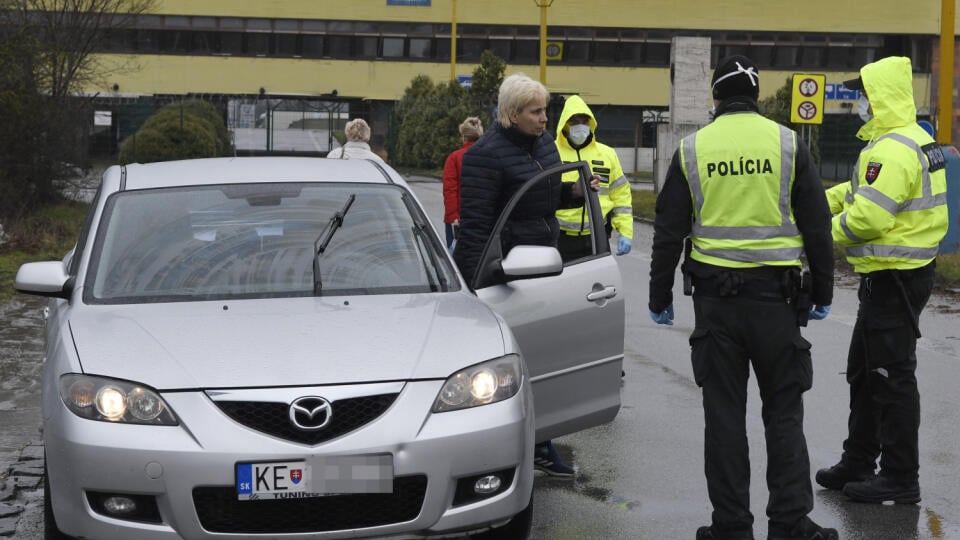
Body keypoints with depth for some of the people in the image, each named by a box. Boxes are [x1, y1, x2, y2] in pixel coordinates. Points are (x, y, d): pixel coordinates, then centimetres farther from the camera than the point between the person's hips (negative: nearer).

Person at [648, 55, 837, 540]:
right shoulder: (787, 145, -2)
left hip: (715, 295, 1)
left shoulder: (692, 150, 1)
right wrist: (822, 294, 11)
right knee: (783, 412, 7)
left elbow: (668, 232, 4)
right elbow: (817, 226, 1)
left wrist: (659, 298, 12)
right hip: (776, 294, -1)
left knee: (723, 411, 7)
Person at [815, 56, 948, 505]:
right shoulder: (912, 141, 14)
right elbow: (859, 190, 21)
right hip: (892, 276, 11)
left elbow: (868, 217, -27)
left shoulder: (893, 151, -22)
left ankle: (901, 478, 3)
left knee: (892, 376, -4)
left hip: (894, 279, -11)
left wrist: (825, 232, -10)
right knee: (864, 371, 19)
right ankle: (857, 463, 28)